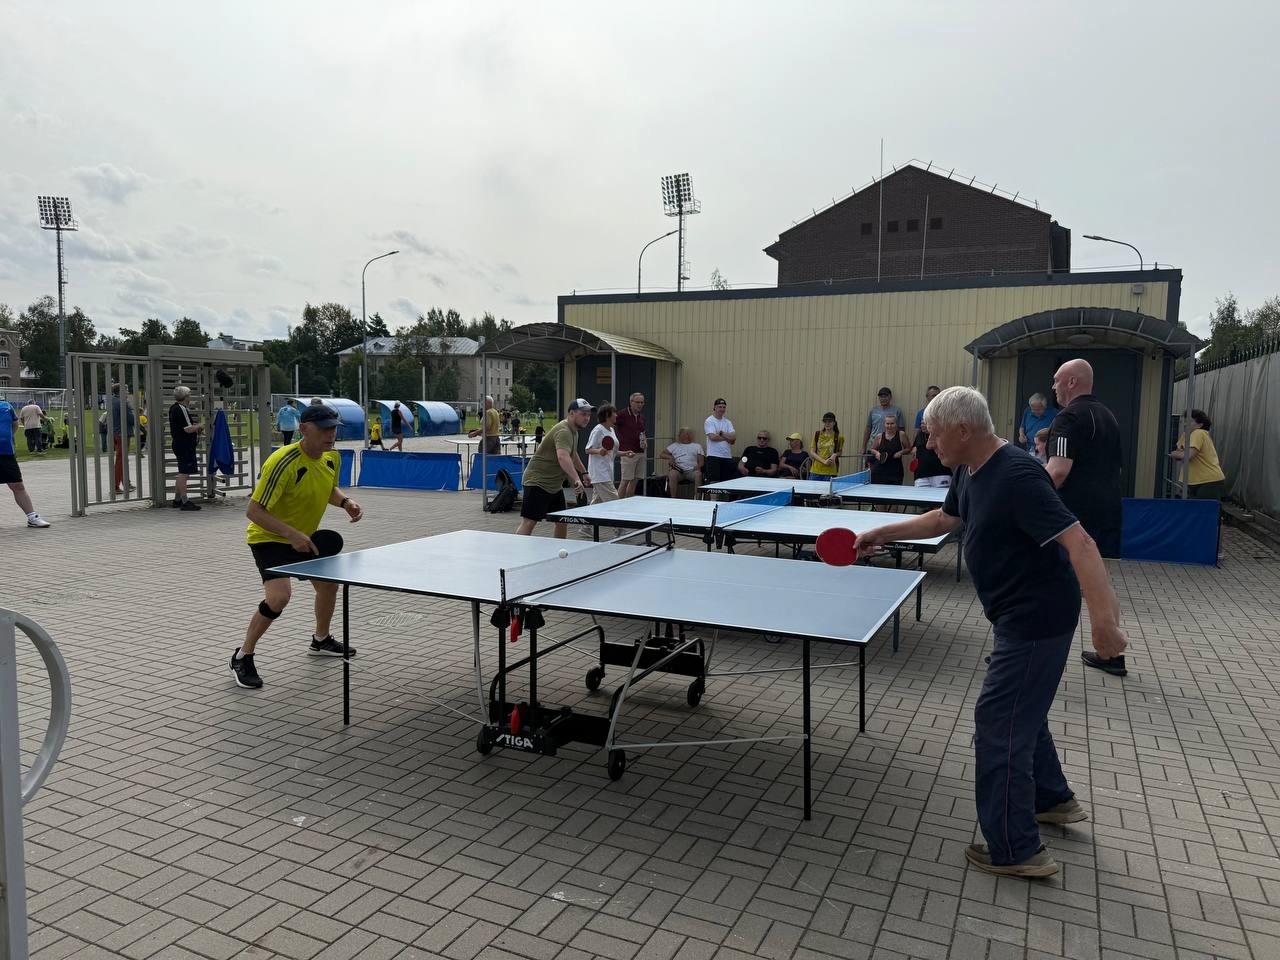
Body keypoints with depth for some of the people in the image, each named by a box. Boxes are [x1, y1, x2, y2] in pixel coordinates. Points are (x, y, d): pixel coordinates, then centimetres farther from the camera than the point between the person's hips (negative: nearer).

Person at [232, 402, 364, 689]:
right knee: (279, 596, -26)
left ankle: (321, 640, 46)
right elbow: (254, 510, -30)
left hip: (303, 538, 8)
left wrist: (345, 501, -8)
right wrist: (291, 534, -39)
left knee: (329, 584, 19)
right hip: (269, 538, -8)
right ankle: (242, 657, -4)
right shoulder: (282, 462, -32)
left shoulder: (332, 457, -8)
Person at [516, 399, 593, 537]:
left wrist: (584, 472, 39)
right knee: (528, 522, -16)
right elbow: (562, 457, -41)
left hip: (555, 485, 10)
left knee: (562, 521, 10)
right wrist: (576, 479, -52)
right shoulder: (563, 431, -22)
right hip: (538, 482, -10)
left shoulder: (574, 431, 12)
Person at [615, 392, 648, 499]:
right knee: (626, 480, -7)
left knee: (635, 481, 9)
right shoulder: (622, 414, -8)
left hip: (640, 453, 7)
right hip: (628, 453, -7)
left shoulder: (641, 417, 14)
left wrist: (645, 442, 4)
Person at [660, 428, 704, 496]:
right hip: (678, 470, 0)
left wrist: (698, 466, -8)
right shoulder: (674, 446, 26)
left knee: (698, 474, -35)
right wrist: (670, 457, -2)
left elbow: (701, 462, 17)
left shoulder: (697, 446, 26)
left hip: (691, 470, 0)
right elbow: (661, 454, 19)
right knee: (672, 474, -36)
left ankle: (696, 498, -34)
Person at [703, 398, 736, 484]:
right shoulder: (709, 421, -3)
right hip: (714, 456, -6)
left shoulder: (728, 422, 13)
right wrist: (727, 438, -4)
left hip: (727, 456, 6)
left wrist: (721, 433, -10)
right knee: (714, 482, -8)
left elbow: (734, 437, 0)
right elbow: (713, 437, -16)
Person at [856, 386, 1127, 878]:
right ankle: (1052, 797, 46)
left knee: (998, 723, -3)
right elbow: (945, 518, 21)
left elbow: (1078, 542, -32)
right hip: (1021, 614, 10)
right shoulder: (969, 471, 3)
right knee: (1021, 710, 26)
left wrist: (1103, 615, -39)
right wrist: (883, 533, 18)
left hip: (1035, 618, -10)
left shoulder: (1017, 477, -27)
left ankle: (1015, 851, 9)